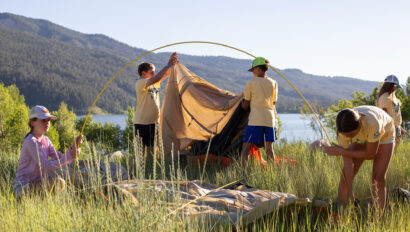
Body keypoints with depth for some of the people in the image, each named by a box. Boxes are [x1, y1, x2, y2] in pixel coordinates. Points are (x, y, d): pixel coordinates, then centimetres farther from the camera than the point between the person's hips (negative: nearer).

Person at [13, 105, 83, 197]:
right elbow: (47, 167, -27)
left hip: (36, 184, 9)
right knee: (54, 179, -26)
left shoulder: (45, 140, 8)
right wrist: (69, 156, -30)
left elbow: (61, 159, -3)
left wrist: (73, 147, -20)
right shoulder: (31, 142, -19)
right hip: (23, 187, -9)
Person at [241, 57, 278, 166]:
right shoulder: (273, 83, 10)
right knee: (269, 148, 9)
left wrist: (242, 104, 26)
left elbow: (245, 105, 4)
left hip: (255, 119, -5)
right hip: (270, 119, 5)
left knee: (246, 147, -3)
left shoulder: (250, 83, -2)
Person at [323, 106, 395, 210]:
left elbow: (370, 154, -32)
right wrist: (350, 191, -30)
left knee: (378, 178, -14)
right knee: (346, 175, -9)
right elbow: (347, 162, -29)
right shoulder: (343, 128, -33)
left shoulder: (372, 123, -46)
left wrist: (340, 151, -32)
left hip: (384, 135, -3)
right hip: (361, 139, 3)